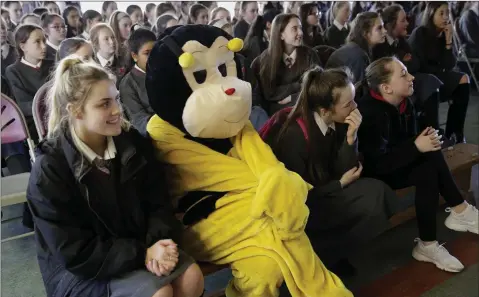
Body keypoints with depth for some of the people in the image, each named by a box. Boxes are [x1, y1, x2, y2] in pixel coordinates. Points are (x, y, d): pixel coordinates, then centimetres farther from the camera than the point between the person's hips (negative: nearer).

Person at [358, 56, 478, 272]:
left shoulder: (403, 102, -3)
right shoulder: (371, 113, -27)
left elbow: (408, 139, 7)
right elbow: (378, 164, -29)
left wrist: (424, 140, -16)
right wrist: (417, 147, -30)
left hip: (395, 164, 8)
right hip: (374, 174, -8)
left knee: (430, 163, -18)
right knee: (428, 168, -25)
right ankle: (461, 212, -5)